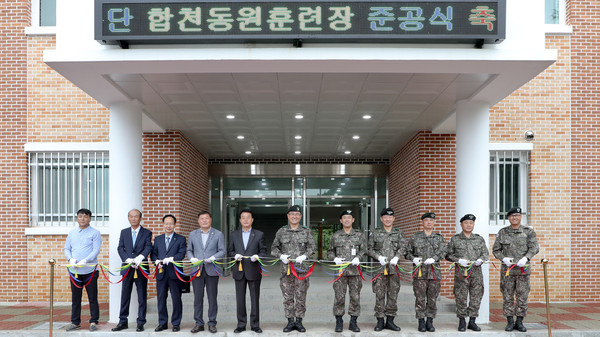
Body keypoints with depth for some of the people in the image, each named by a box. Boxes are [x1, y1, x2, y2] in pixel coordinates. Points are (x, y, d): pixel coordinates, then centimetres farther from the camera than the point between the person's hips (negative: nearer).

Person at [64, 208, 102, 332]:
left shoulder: (95, 233, -1)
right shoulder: (72, 233, 13)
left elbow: (96, 250, -8)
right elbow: (67, 249, 14)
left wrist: (84, 261, -20)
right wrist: (70, 259, -6)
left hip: (90, 270, -4)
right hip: (75, 270, 4)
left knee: (92, 298, 1)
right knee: (75, 298, 9)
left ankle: (93, 322, 10)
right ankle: (75, 322, 17)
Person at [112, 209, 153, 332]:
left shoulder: (147, 233, 4)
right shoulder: (124, 232, 12)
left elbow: (148, 247, -9)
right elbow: (120, 248, 3)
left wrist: (140, 257, -28)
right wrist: (127, 259, -15)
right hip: (127, 268, 2)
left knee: (142, 297, 2)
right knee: (125, 296, 7)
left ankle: (141, 323, 10)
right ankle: (123, 322, 15)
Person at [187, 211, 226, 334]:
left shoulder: (218, 234, 5)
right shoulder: (192, 234, 13)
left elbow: (222, 251, 1)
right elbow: (189, 250, 14)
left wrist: (212, 258, -16)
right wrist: (192, 258, -6)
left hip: (212, 270, -2)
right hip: (197, 270, 2)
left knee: (212, 298, 2)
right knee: (198, 297, 4)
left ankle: (212, 323, 12)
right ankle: (199, 323, 13)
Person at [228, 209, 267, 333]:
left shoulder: (259, 235, 5)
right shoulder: (233, 235, 11)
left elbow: (263, 251, 3)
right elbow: (230, 250, 12)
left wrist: (258, 256, -17)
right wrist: (235, 255, -9)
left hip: (254, 270, -2)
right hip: (239, 270, 2)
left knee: (255, 299, 3)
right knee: (240, 299, 6)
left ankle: (255, 324, 13)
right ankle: (241, 324, 16)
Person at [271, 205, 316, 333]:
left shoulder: (307, 231, 8)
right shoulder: (281, 231, 9)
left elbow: (311, 247, 4)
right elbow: (274, 248, 12)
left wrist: (304, 256, -13)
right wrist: (281, 256, -6)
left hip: (302, 268, -1)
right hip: (286, 268, 1)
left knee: (301, 296, 1)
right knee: (288, 296, 3)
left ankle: (299, 321, 11)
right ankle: (290, 321, 12)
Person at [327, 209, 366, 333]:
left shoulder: (359, 235, 10)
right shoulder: (335, 236, 10)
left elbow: (364, 250, 6)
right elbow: (330, 252, 14)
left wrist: (358, 258, -13)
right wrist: (334, 258, -6)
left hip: (355, 270, 0)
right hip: (340, 271, 0)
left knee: (355, 297, 3)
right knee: (339, 297, -1)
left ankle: (353, 322, 13)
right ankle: (339, 322, 10)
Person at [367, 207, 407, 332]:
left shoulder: (399, 234, 11)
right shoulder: (375, 234, 9)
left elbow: (403, 248, 0)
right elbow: (370, 249, 6)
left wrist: (396, 257, -18)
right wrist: (378, 257, -11)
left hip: (394, 268, 1)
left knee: (393, 295, 3)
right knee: (379, 295, -1)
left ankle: (390, 320, 13)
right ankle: (380, 321, 7)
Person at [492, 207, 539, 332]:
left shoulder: (529, 232, 5)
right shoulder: (502, 232, 7)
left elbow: (534, 247, -6)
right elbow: (496, 250, 8)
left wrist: (526, 258, -22)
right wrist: (503, 258, -10)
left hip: (523, 269, 0)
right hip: (507, 270, 1)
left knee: (522, 297, 2)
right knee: (507, 297, 3)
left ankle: (519, 322, 13)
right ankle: (510, 322, 13)